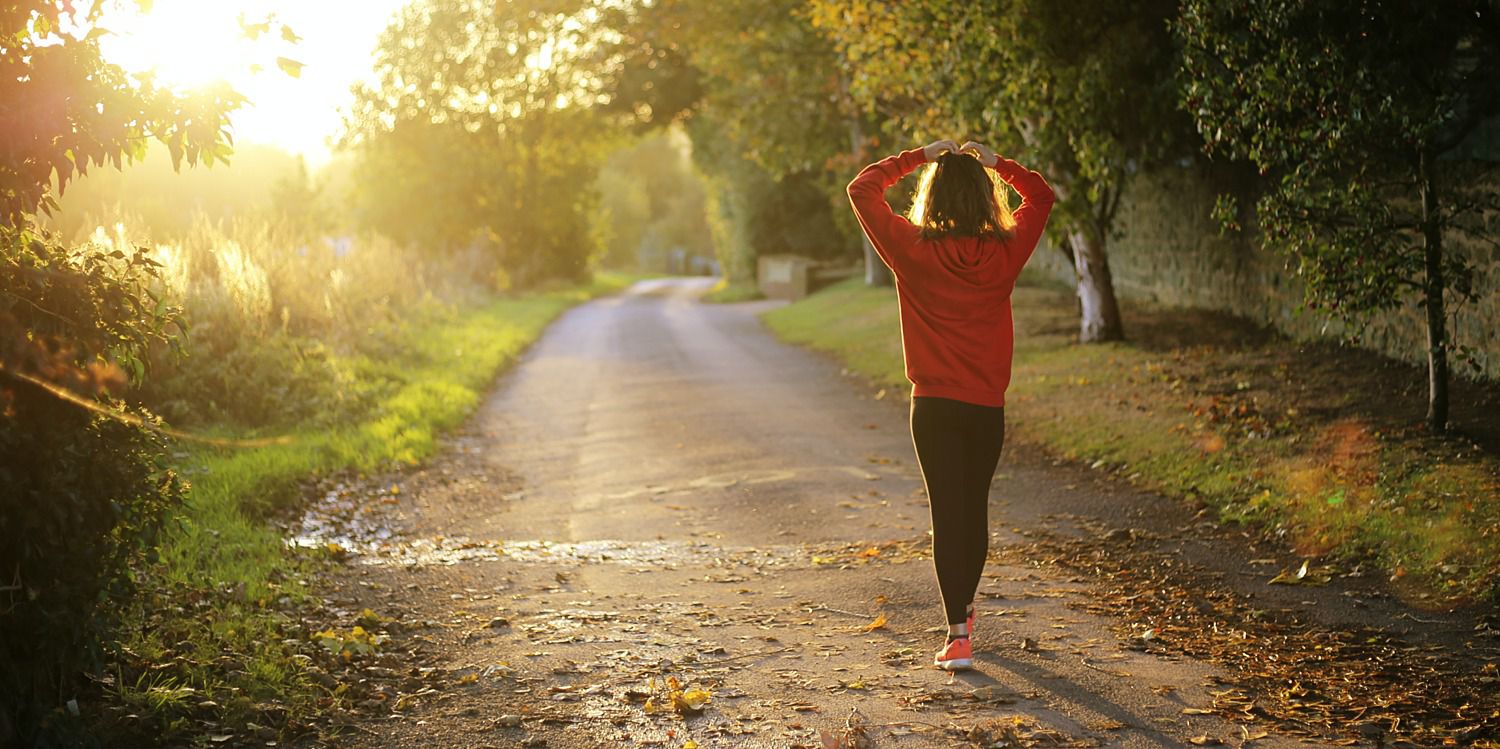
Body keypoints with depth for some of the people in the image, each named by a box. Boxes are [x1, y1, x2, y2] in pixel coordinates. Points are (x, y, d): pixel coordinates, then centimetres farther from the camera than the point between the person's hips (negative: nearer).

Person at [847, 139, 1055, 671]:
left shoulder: (913, 250, -10)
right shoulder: (1005, 252, -4)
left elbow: (862, 189, 1)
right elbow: (1040, 196, 15)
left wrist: (918, 157, 5)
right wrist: (995, 162, 11)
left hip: (934, 406, -2)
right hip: (987, 406, 2)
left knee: (947, 513, -1)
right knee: (975, 509, 18)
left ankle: (958, 635, -8)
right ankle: (963, 610, 36)